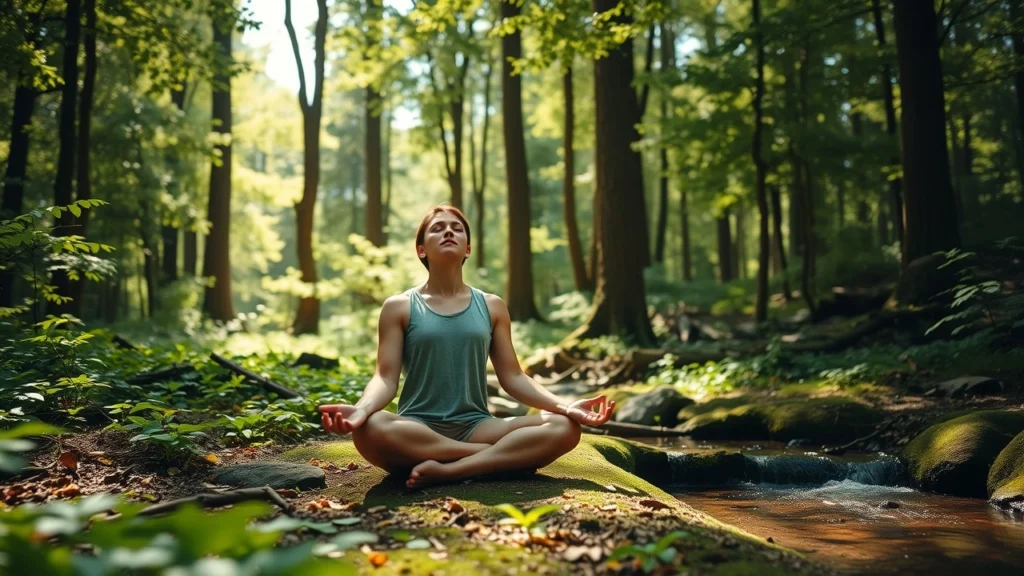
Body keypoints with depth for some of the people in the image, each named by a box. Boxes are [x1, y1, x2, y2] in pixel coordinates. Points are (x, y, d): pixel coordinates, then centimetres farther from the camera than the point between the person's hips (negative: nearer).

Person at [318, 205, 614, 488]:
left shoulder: (492, 307, 12)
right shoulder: (399, 307, 5)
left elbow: (512, 377, 9)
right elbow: (386, 378, -3)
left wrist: (564, 405, -7)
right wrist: (361, 408, -27)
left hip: (475, 427, 2)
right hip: (417, 428, -2)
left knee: (564, 428, -22)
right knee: (370, 429, -38)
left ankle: (448, 470, -26)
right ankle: (504, 455, -24)